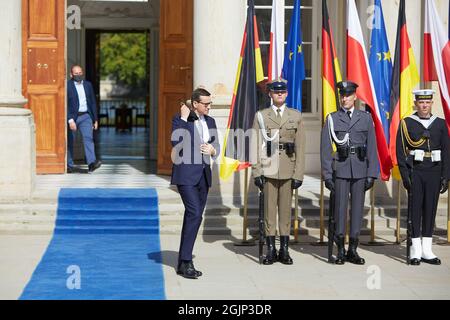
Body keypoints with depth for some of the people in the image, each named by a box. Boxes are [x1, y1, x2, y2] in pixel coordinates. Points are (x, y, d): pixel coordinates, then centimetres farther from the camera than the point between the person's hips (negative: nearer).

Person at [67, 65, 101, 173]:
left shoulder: (88, 85, 9)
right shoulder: (67, 86, -6)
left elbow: (93, 102, 14)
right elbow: (65, 105, -11)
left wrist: (95, 119, 11)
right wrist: (70, 120, -20)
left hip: (86, 116, 3)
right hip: (72, 117, -3)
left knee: (88, 138, -13)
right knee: (70, 141, 5)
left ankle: (91, 163, -23)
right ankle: (69, 165, 16)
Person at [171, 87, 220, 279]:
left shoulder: (210, 122, 13)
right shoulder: (179, 119, -5)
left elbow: (216, 147, 19)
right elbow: (176, 143, -20)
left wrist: (212, 150, -4)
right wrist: (184, 118, -19)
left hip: (203, 175, 7)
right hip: (186, 173, -7)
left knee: (193, 216, 8)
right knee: (195, 214, -18)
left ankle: (183, 263, 15)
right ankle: (185, 262, -14)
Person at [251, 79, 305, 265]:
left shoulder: (296, 116, 8)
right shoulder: (261, 116, 6)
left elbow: (300, 147, 5)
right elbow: (256, 146, 3)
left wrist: (298, 174, -1)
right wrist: (257, 172, -4)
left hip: (288, 171, 1)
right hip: (268, 170, -1)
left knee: (286, 210, 4)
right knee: (269, 210, 0)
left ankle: (284, 250, 10)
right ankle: (271, 250, 6)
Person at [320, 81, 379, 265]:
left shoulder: (366, 118, 7)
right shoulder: (332, 119, 4)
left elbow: (372, 148, 6)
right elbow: (325, 149, 2)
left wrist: (372, 174, 0)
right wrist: (327, 175, -4)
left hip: (360, 168, 1)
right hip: (340, 168, -1)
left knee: (357, 208, 4)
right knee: (340, 208, -1)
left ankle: (353, 250, 11)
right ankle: (340, 251, 6)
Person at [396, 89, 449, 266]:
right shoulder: (406, 123, 1)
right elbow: (400, 151, -2)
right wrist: (405, 175, -10)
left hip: (434, 172, 2)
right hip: (415, 172, -2)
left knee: (431, 209, 4)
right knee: (415, 209, -1)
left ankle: (427, 250, 10)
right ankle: (415, 251, 3)